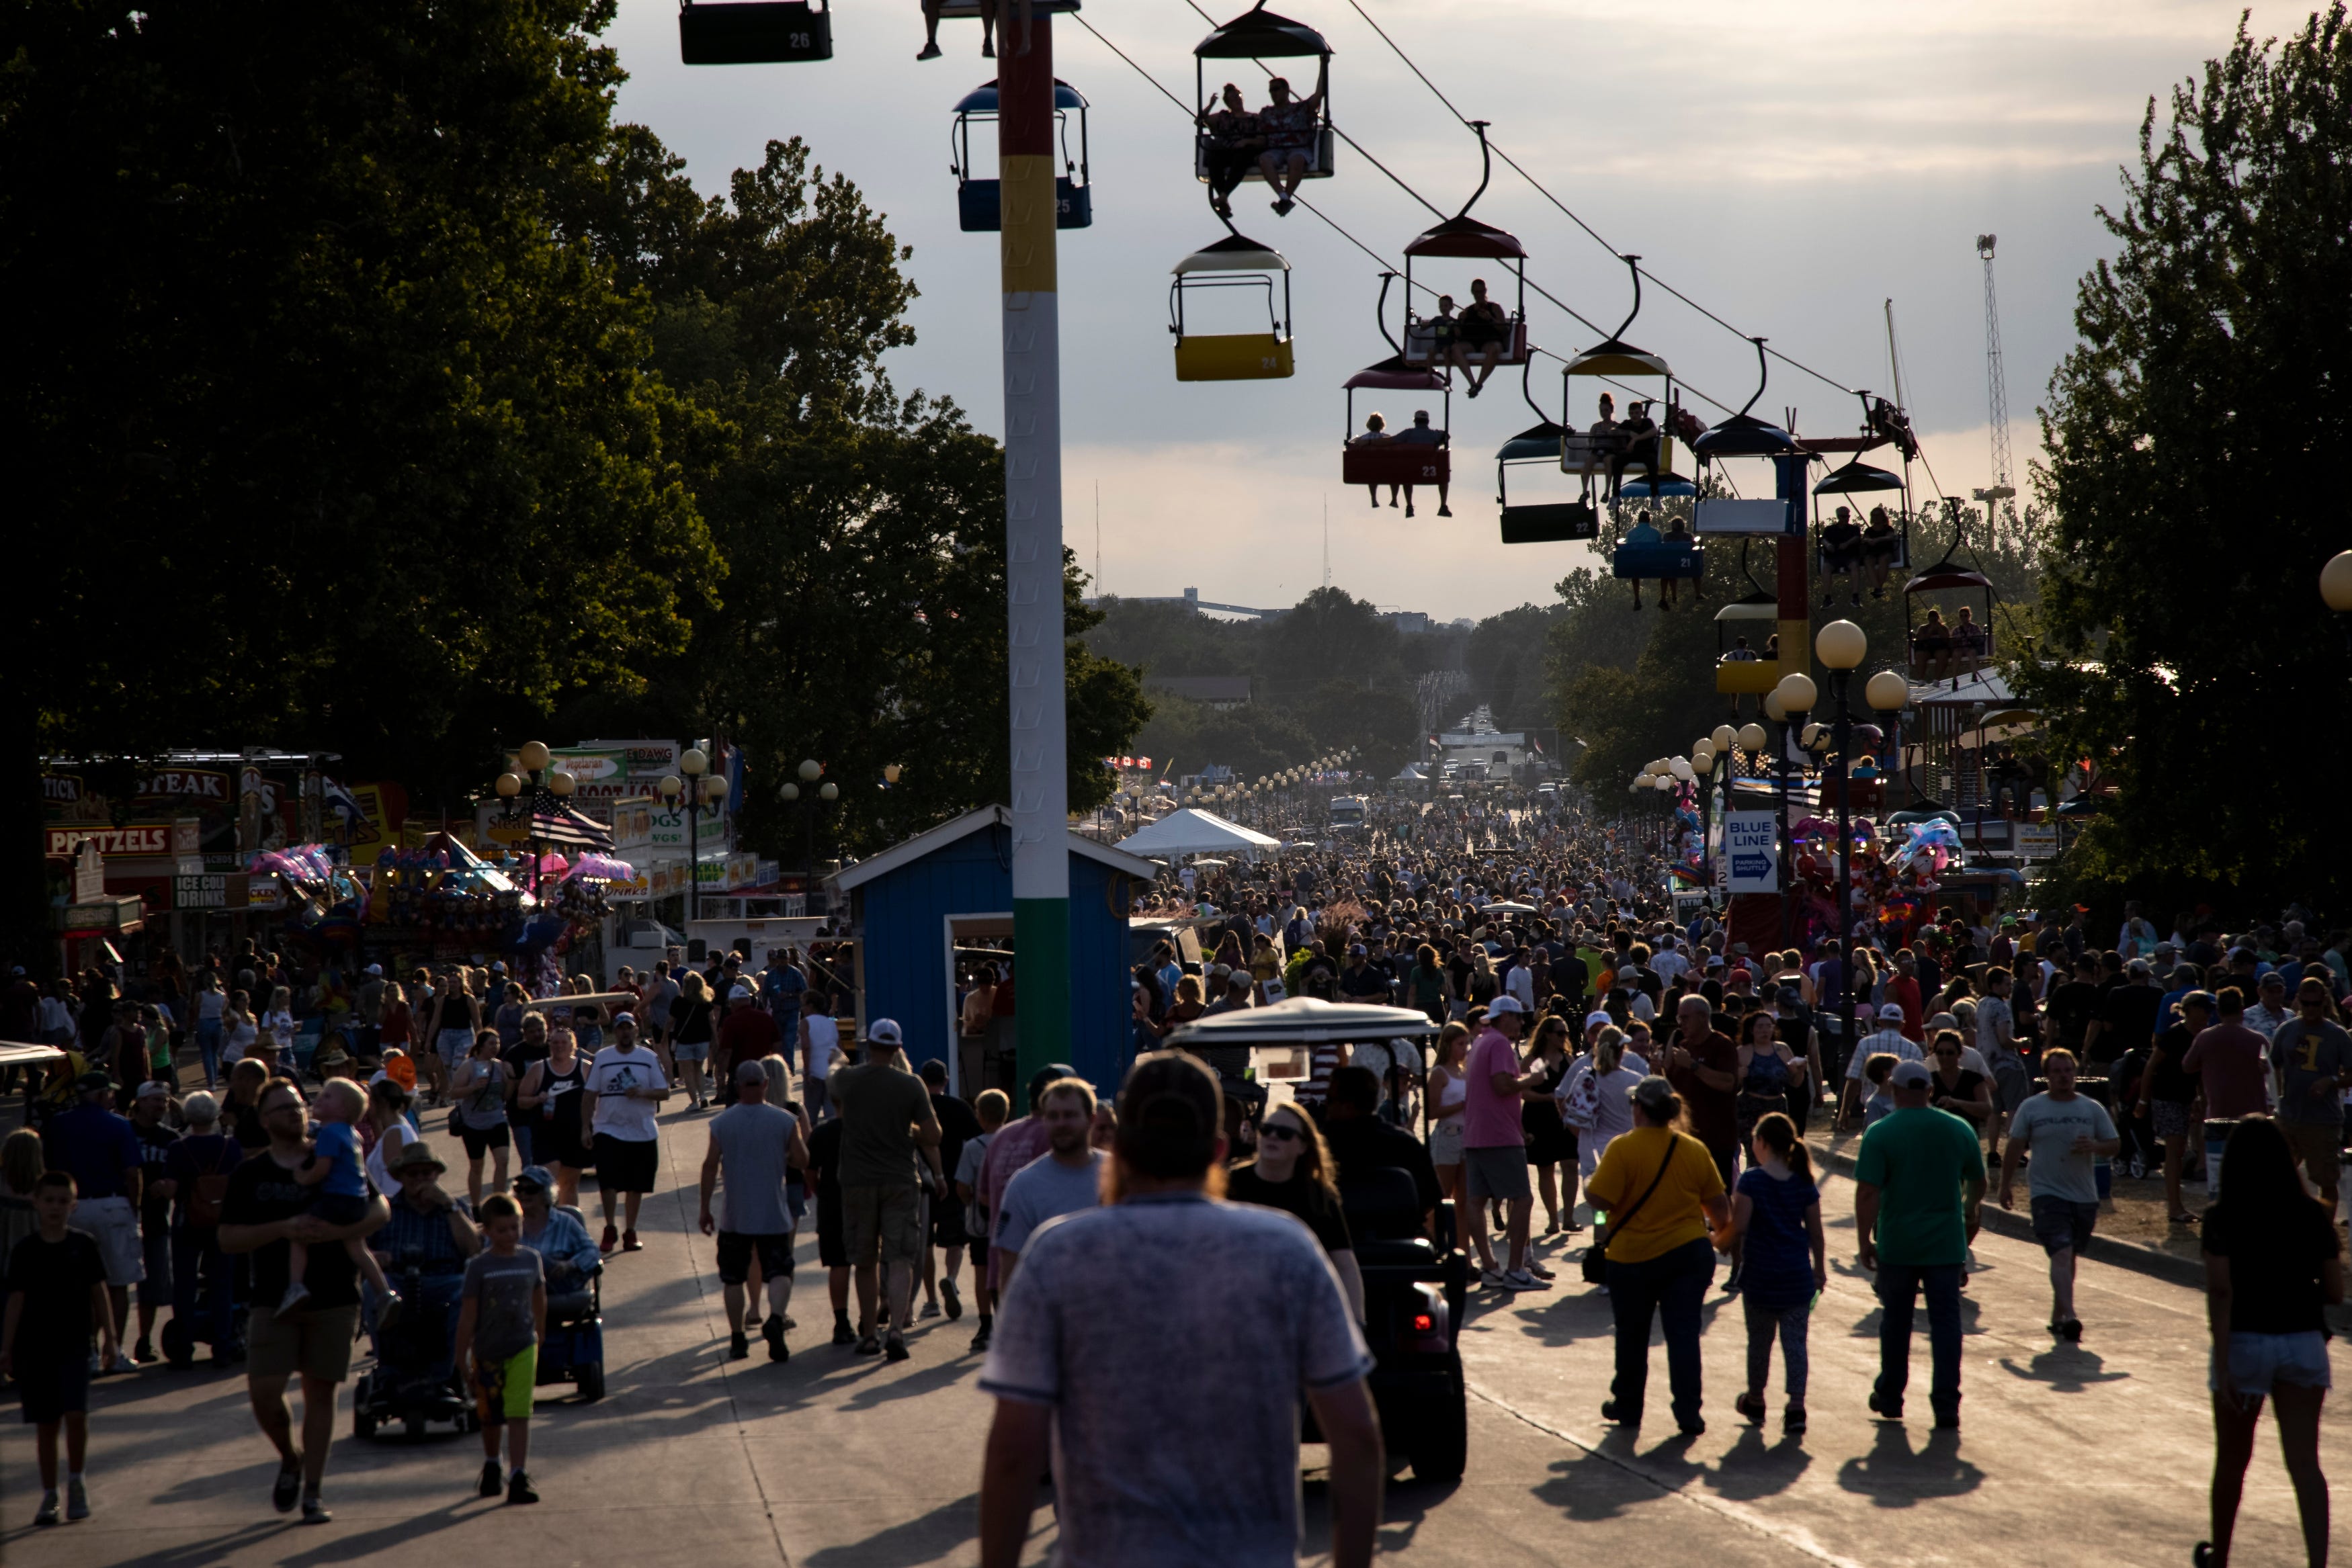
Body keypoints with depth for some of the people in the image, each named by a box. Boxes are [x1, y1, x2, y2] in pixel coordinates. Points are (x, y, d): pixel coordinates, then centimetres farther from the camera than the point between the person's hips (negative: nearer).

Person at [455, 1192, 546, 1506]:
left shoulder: (531, 1260, 0)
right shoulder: (479, 1266, -8)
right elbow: (468, 1315, -7)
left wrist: (539, 1340, 20)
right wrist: (463, 1360, -8)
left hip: (522, 1348, 0)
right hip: (487, 1350, 0)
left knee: (519, 1415, -11)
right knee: (490, 1416, 15)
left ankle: (518, 1478, -15)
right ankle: (491, 1466, 38)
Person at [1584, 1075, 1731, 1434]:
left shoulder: (1623, 1149, -13)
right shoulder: (1695, 1149, 2)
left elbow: (1600, 1199, -17)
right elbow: (1718, 1205, 7)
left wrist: (1588, 1182, 5)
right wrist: (1723, 1232, 27)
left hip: (1634, 1257, -3)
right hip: (1689, 1253, 3)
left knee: (1632, 1336, 14)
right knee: (1684, 1333, 4)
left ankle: (1627, 1407, 26)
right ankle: (1688, 1413, -1)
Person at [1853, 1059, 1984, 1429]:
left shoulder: (1880, 1133, -9)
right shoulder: (1960, 1130, 2)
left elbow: (1868, 1193, -15)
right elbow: (1978, 1183, 15)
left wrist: (1865, 1240, -6)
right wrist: (1969, 1214, 34)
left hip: (1896, 1245, -2)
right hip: (1946, 1244, 2)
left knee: (1895, 1321, 13)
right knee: (1945, 1321, 4)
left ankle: (1890, 1397, 23)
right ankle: (1946, 1404, -2)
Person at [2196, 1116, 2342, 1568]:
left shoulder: (2223, 1218, -9)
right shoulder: (2313, 1217, -2)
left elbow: (2220, 1291, -16)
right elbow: (2334, 1292, 0)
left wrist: (2222, 1363, -17)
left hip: (2245, 1343, -1)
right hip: (2303, 1343, 1)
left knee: (2232, 1459, 16)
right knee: (2304, 1462, 1)